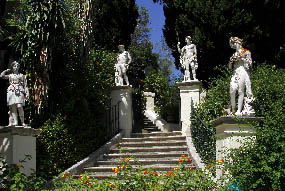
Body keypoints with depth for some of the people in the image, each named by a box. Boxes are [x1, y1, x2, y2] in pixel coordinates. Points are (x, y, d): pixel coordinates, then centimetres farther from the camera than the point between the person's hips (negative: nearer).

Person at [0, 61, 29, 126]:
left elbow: (25, 85, 14)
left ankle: (22, 122, -10)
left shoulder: (22, 75, 19)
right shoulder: (10, 75, 20)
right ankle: (15, 121, -16)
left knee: (19, 106, -18)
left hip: (19, 92, -1)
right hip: (11, 91, 1)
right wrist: (6, 71, 23)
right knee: (13, 107, -10)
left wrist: (27, 93, 2)